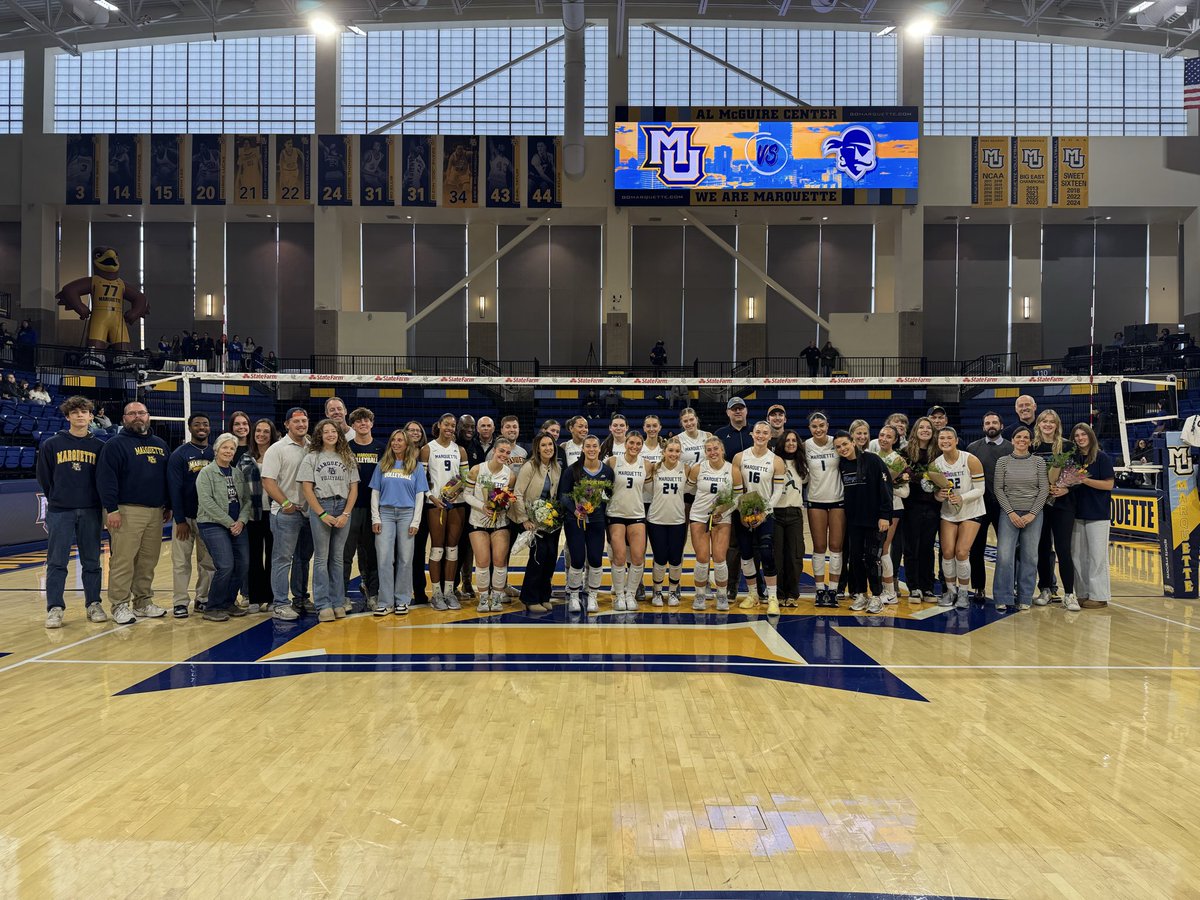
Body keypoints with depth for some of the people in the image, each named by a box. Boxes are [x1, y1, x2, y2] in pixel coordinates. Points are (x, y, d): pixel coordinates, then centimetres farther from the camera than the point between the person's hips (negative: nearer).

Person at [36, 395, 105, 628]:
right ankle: (55, 608, 6)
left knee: (92, 561, 7)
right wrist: (56, 498, 10)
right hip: (59, 511, -1)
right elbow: (44, 477, 9)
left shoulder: (99, 447, 4)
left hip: (90, 512, 1)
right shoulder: (51, 445, 3)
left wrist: (96, 500, 6)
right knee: (57, 562, 0)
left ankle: (94, 604, 15)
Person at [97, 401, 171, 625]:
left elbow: (167, 477, 22)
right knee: (123, 561, -5)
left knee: (148, 562, 9)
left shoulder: (160, 445, 18)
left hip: (156, 512, 6)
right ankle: (120, 605, 3)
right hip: (127, 511, -6)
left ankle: (143, 602, 18)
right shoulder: (115, 444, -2)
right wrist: (111, 509, -16)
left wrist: (168, 505, 17)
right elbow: (106, 478, -9)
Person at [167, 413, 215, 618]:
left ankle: (202, 599, 18)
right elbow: (175, 489, -6)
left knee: (208, 562, 7)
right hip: (185, 517, -3)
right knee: (181, 562, 1)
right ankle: (181, 602, 8)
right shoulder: (179, 454, -2)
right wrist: (180, 520, -11)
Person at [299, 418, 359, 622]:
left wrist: (345, 514, -5)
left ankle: (338, 603, 11)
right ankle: (323, 605, 1)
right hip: (319, 507, -2)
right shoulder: (311, 458, 4)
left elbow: (354, 488, 6)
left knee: (337, 557, 6)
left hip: (343, 508, 2)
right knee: (321, 558, -2)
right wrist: (323, 514, -10)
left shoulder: (347, 458, 10)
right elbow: (307, 488, -2)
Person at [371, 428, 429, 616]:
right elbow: (375, 492, 9)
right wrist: (375, 518, -1)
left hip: (407, 514, -1)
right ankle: (385, 602, 2)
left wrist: (415, 522, -4)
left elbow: (420, 496, 4)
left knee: (405, 559, 2)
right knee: (384, 558, -4)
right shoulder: (382, 465, 10)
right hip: (385, 513, 1)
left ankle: (402, 600, 11)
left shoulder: (417, 467, 7)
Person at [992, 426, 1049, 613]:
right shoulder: (1003, 461, 3)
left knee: (1030, 557, 3)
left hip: (1033, 515, 1)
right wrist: (1011, 513, -9)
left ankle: (1025, 598, 13)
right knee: (1005, 556, -9)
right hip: (1009, 513, -1)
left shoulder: (1039, 462, 4)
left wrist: (1032, 514, -8)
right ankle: (1003, 599, -1)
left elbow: (1044, 489, 1)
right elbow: (998, 489, 0)